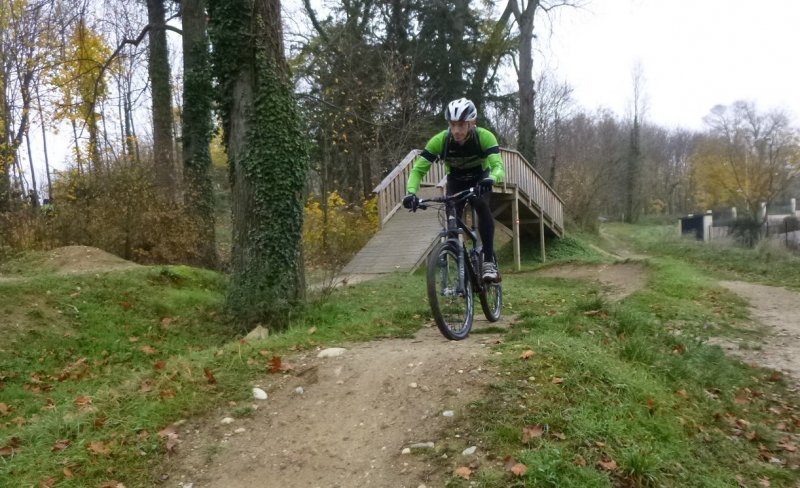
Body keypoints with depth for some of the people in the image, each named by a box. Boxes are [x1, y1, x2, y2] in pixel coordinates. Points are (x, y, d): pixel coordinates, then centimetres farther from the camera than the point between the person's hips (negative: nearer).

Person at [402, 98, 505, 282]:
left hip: (480, 179, -2)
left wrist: (490, 179, -65)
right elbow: (418, 169, -28)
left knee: (482, 205, -31)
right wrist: (411, 192, -47)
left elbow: (498, 166, -42)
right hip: (455, 181, 2)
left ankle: (489, 261, -25)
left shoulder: (485, 137, -32)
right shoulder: (439, 140, -29)